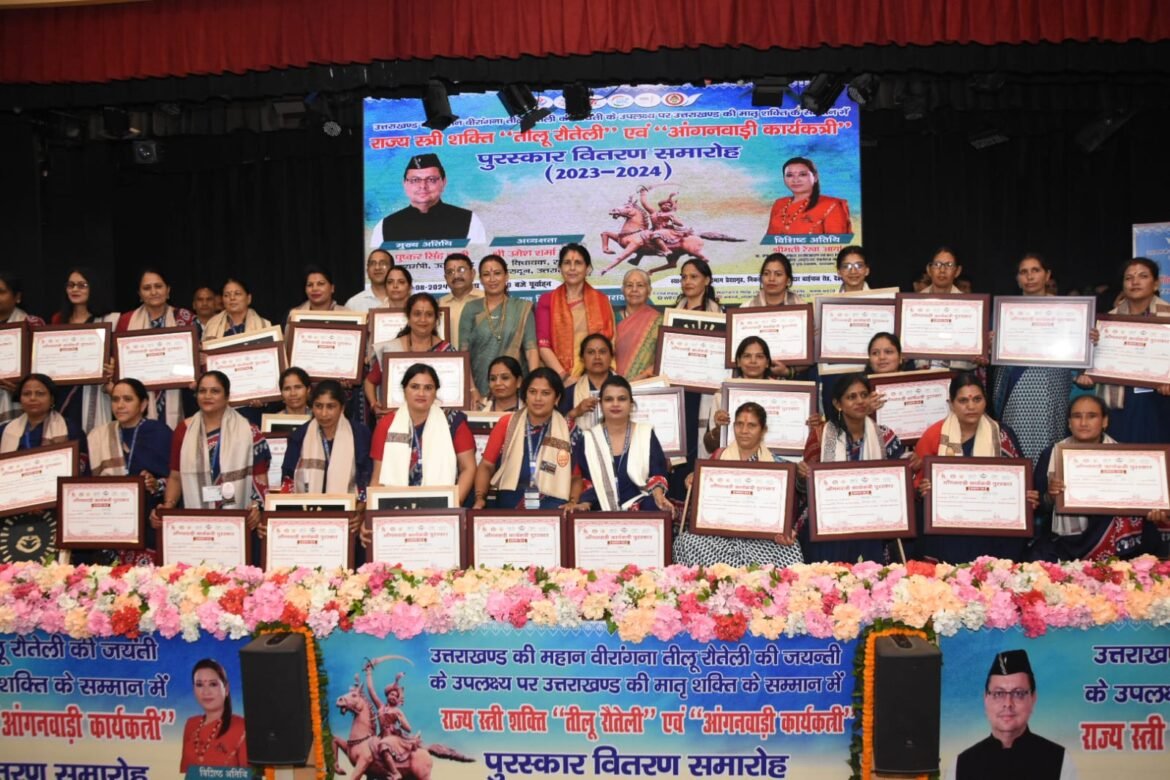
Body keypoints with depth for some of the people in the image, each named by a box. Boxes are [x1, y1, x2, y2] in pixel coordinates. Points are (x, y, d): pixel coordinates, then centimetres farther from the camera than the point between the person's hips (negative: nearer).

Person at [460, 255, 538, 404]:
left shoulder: (522, 308, 4)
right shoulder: (471, 309, 5)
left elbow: (531, 349, -2)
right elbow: (464, 352, 1)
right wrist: (472, 390, -9)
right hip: (481, 388, 0)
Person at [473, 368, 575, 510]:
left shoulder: (568, 431, 4)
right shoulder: (506, 424, 7)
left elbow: (576, 477, 9)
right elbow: (487, 465, 9)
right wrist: (479, 498, -6)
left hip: (553, 511, -1)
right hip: (508, 507, 1)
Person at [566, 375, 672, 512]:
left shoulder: (646, 434, 11)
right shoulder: (586, 439, 11)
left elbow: (656, 475, 7)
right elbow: (583, 480, 9)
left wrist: (659, 497, -12)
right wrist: (581, 503, -10)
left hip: (642, 511, 0)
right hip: (601, 514, 1)